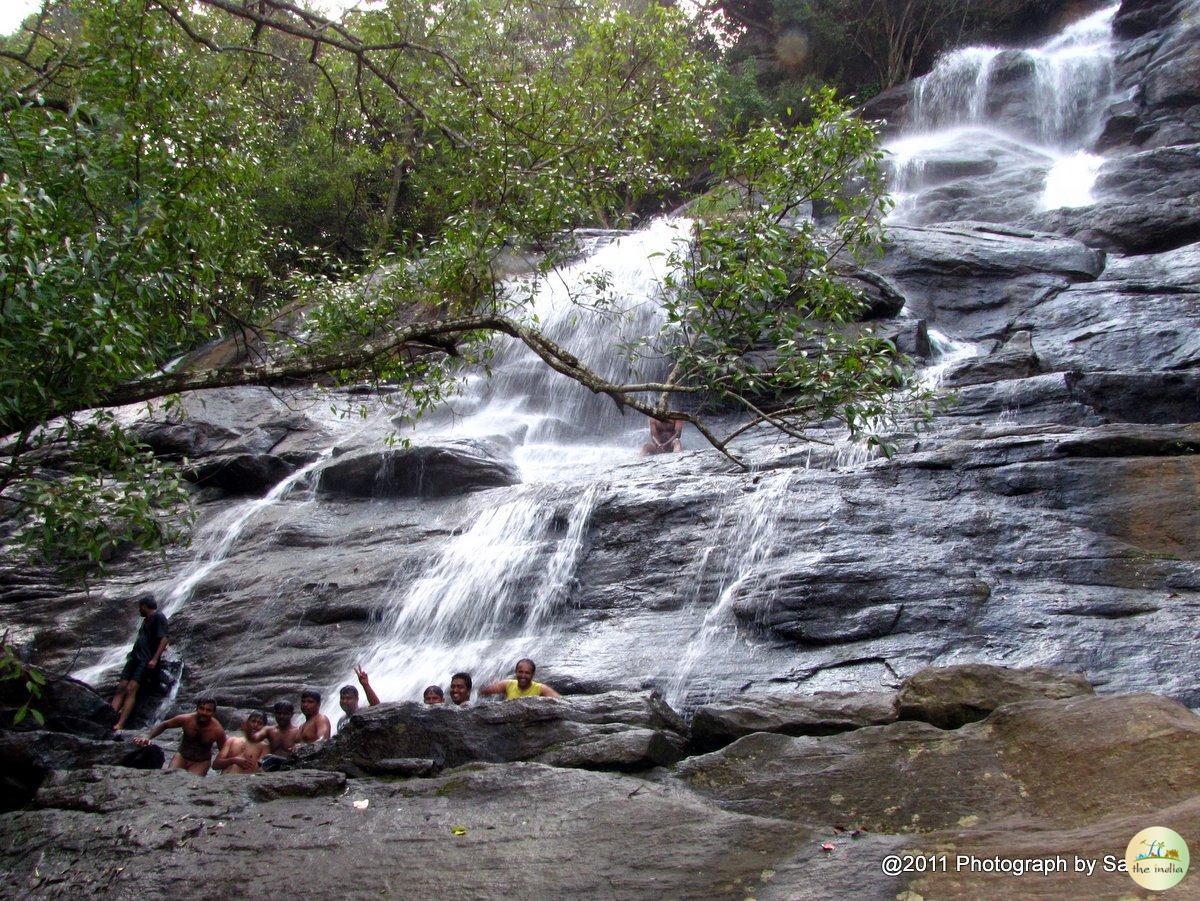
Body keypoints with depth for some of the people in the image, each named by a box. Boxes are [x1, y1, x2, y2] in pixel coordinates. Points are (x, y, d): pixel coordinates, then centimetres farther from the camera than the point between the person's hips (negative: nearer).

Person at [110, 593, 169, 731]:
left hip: (147, 661, -8)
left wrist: (154, 659, -22)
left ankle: (119, 725, -29)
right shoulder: (146, 619, 25)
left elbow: (163, 639, -13)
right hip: (135, 657, 8)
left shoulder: (158, 617, -4)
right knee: (120, 688, -8)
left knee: (131, 690, -20)